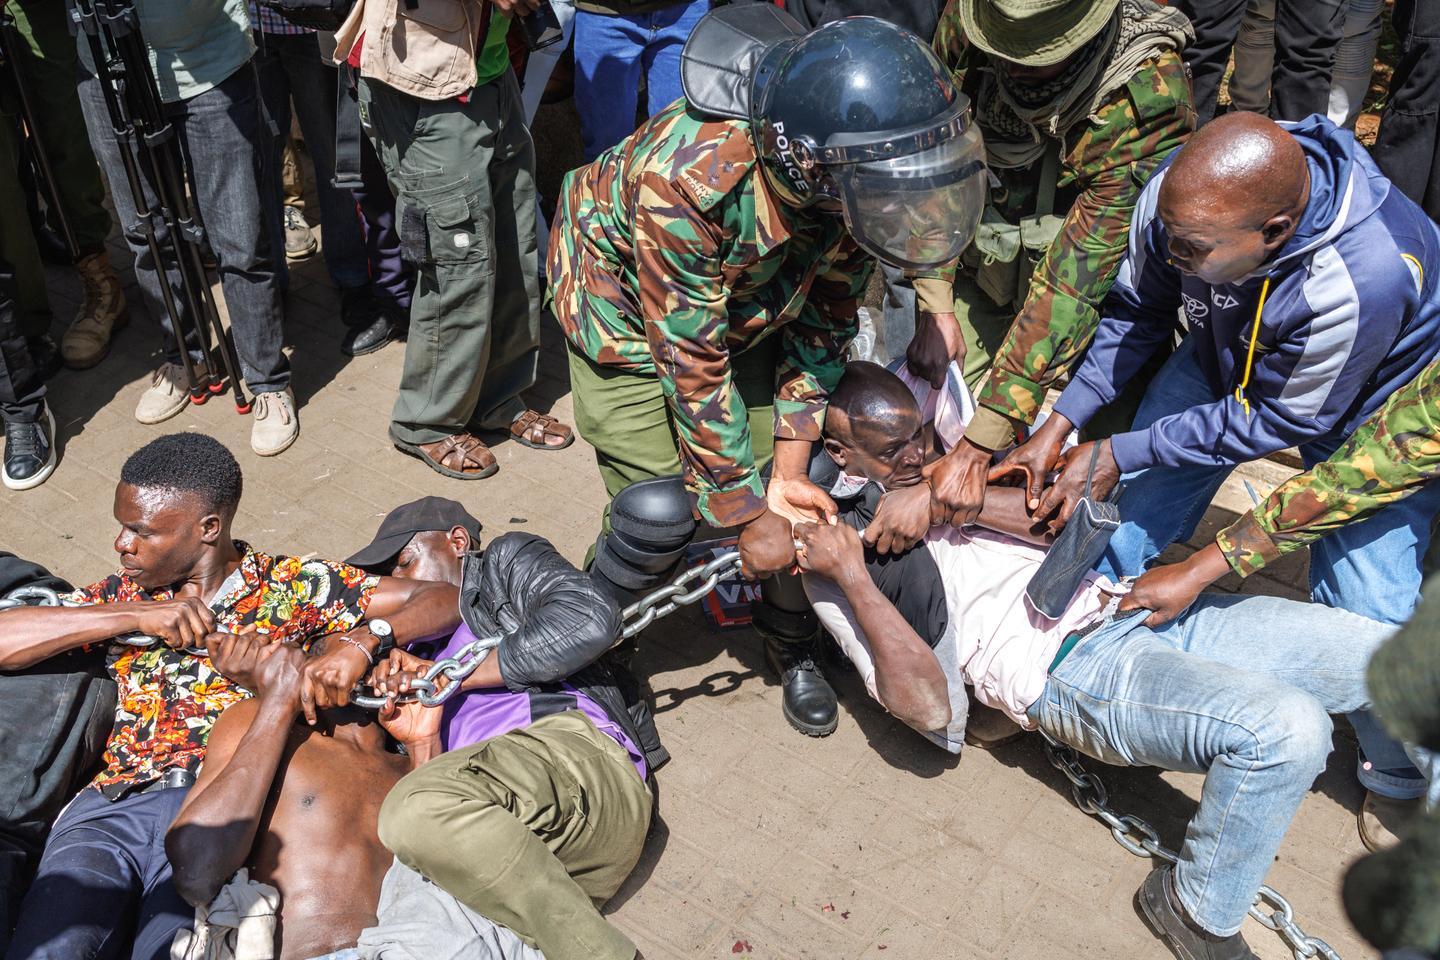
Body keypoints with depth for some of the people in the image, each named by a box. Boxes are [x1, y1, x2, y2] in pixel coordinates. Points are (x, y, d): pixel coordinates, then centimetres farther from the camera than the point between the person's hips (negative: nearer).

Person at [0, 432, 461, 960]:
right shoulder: (123, 594, 23)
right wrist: (133, 615, 0)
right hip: (112, 805, 3)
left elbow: (443, 599, 5)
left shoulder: (296, 585, 12)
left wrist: (362, 639, -14)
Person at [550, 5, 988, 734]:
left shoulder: (849, 174, -27)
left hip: (748, 296, 4)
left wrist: (786, 476, -15)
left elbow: (823, 320, -12)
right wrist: (749, 516, -24)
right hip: (625, 298, -4)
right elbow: (692, 364, -32)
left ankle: (791, 642, 23)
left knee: (789, 494, -2)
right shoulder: (685, 178, -42)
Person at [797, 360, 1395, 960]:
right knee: (1286, 727, -31)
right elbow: (930, 706, -12)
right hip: (1063, 669, -7)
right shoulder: (835, 561, 0)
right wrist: (852, 578, -18)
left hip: (1132, 605, 7)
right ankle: (1197, 911, -6)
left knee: (1389, 652, -3)